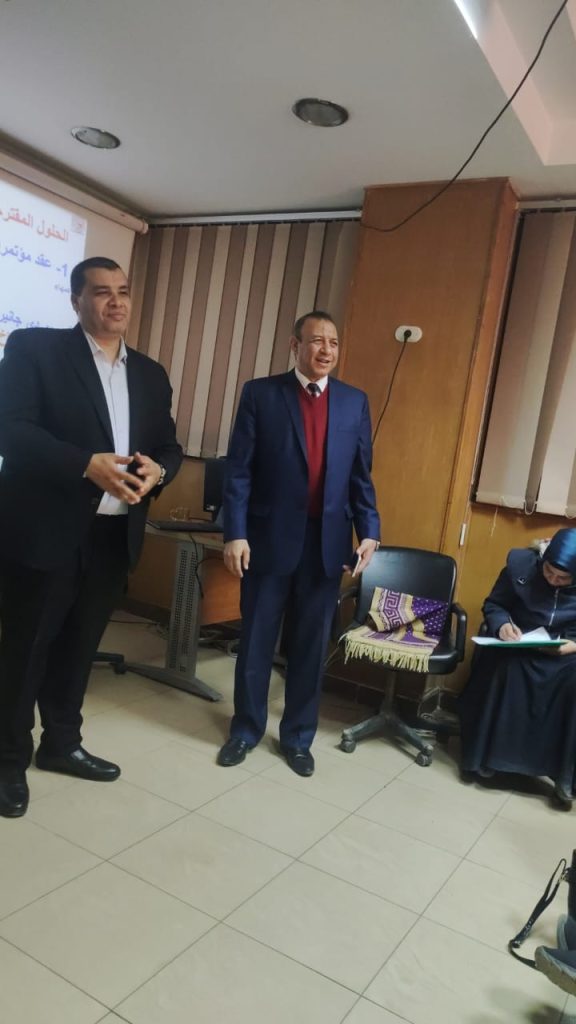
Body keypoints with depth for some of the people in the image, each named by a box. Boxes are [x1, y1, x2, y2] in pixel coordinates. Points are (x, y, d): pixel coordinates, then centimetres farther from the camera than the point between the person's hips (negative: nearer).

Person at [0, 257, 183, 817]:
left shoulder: (150, 373, 13)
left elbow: (169, 444, 13)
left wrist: (157, 469, -11)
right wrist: (88, 465, -26)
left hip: (113, 534, 5)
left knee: (80, 645, 18)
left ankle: (61, 743, 36)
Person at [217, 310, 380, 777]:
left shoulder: (355, 402, 7)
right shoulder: (261, 394, -1)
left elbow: (361, 475, 8)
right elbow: (239, 469, -4)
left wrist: (369, 530, -1)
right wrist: (235, 533, -11)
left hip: (327, 542, 2)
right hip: (270, 538, -2)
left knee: (311, 646, 11)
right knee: (256, 641, 10)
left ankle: (298, 737, 28)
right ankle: (246, 729, 29)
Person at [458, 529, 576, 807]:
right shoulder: (520, 565, -11)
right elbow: (492, 604, 0)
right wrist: (502, 623, -21)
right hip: (518, 647, 0)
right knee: (503, 666, -33)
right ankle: (488, 754, -14)